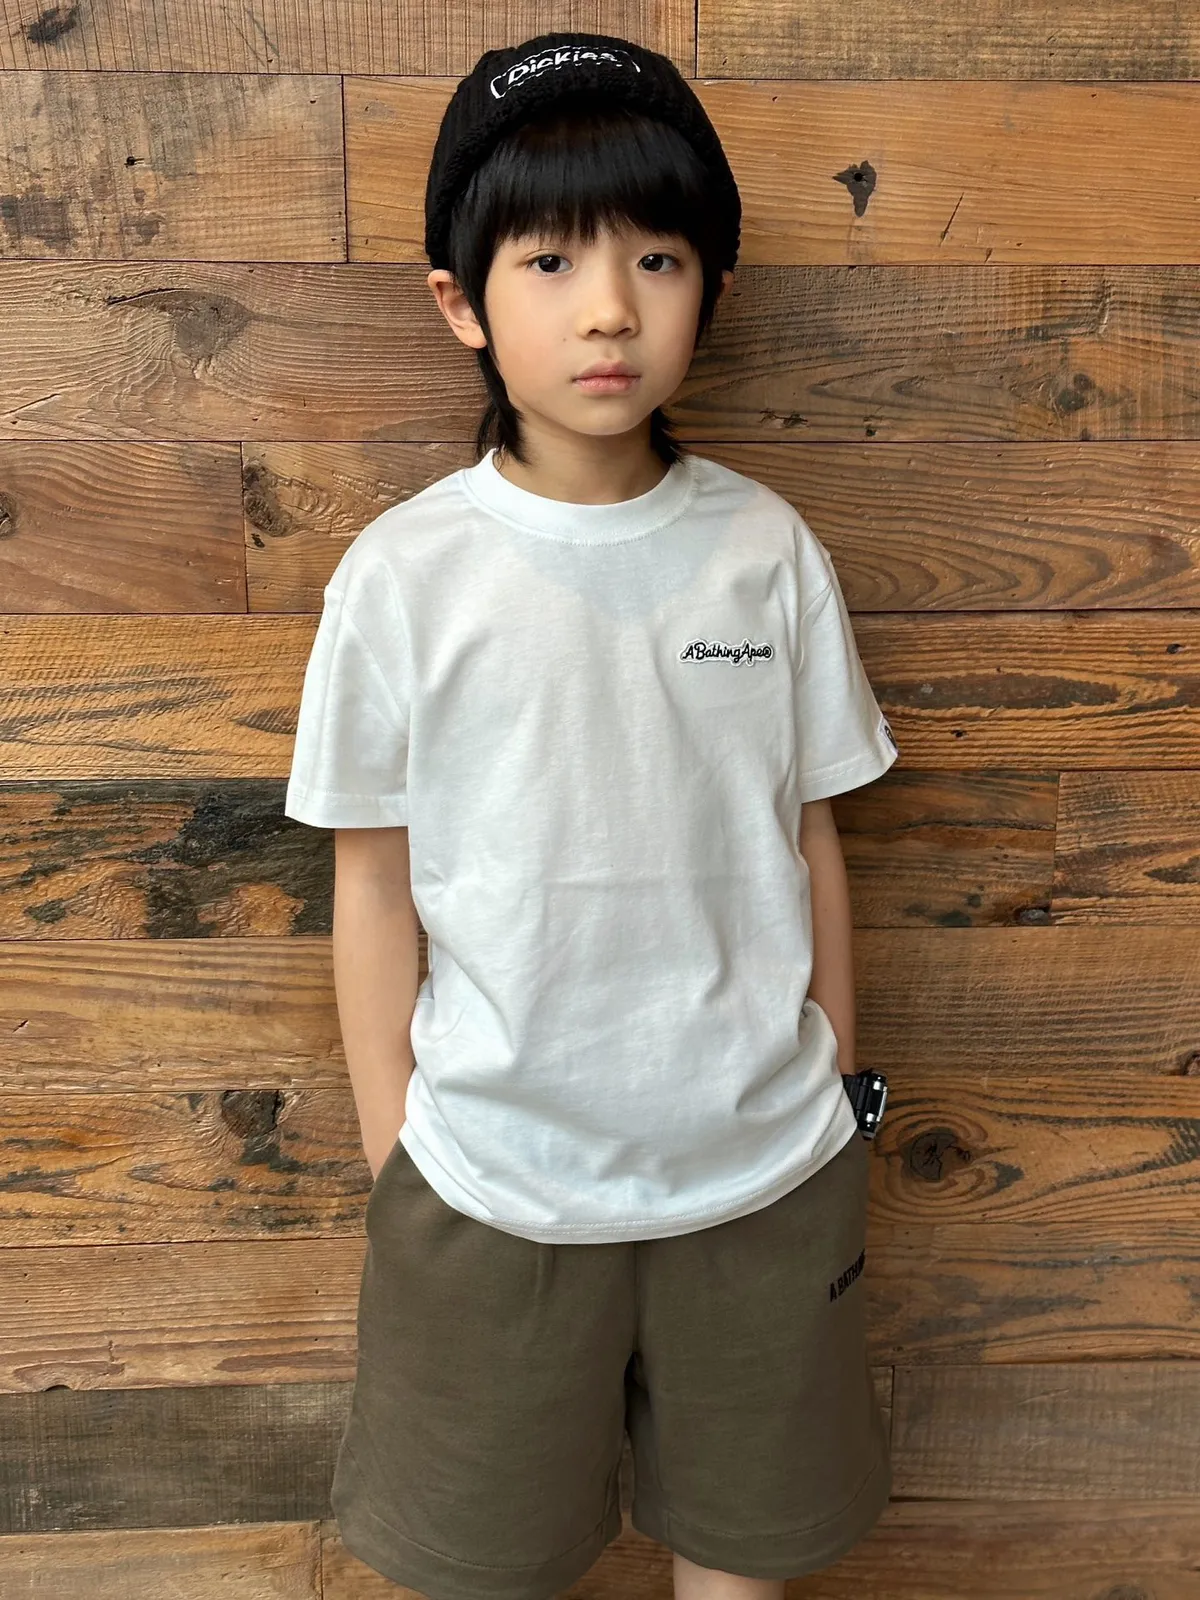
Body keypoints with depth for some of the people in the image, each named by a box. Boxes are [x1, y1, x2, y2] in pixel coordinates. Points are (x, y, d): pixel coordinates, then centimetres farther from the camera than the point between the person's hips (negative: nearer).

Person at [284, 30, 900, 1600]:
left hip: (762, 1169, 2)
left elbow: (809, 835, 1)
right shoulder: (404, 575, -11)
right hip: (494, 1177, -1)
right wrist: (392, 1157, 0)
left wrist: (836, 1097, 8)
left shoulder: (768, 548, -6)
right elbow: (375, 881, -4)